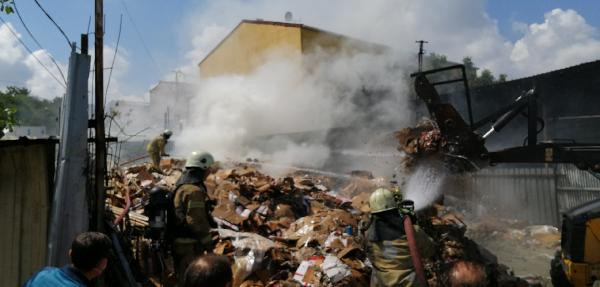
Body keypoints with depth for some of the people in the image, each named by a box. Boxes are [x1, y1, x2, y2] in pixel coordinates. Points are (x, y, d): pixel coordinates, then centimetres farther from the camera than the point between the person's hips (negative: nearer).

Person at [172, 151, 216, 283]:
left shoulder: (182, 185, 9)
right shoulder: (194, 191, -23)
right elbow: (197, 221, -24)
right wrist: (208, 243, -14)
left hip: (179, 241, 10)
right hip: (190, 245, -10)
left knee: (182, 277, 22)